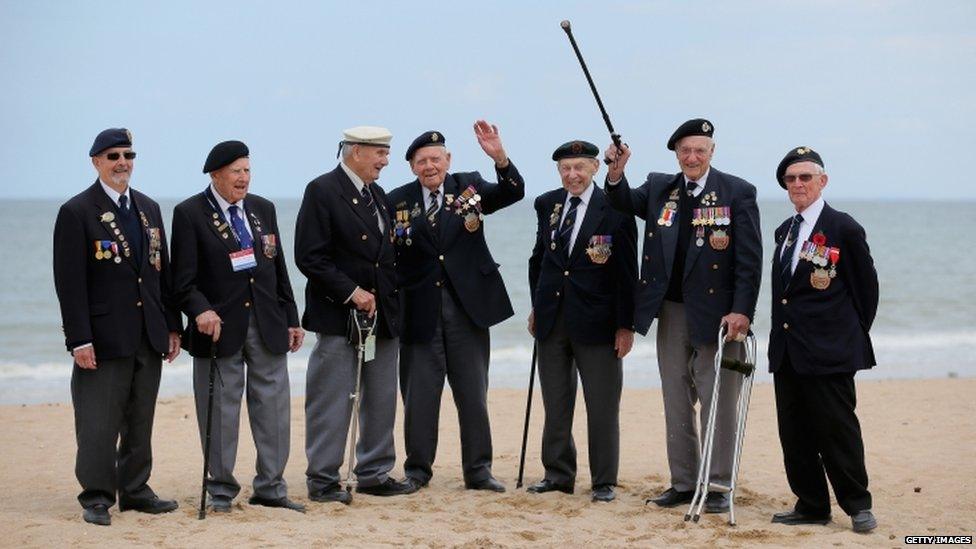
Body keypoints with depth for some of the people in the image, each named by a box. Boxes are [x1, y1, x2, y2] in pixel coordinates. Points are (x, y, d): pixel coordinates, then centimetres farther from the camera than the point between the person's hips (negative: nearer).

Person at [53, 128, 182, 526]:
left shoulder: (149, 208, 14)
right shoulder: (76, 212, -6)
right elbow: (69, 282, -10)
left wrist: (172, 326, 12)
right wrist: (79, 340, -16)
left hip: (149, 336, 6)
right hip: (104, 339, -6)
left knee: (140, 422, 11)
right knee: (99, 423, -2)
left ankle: (135, 490, 21)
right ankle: (96, 498, 7)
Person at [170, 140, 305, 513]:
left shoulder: (263, 210, 12)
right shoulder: (190, 213, -4)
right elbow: (183, 279, -8)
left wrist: (291, 319, 12)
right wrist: (201, 310, -25)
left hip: (267, 325, 5)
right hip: (219, 326, -4)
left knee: (273, 408, 5)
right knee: (221, 412, 2)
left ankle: (270, 488, 15)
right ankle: (221, 491, 14)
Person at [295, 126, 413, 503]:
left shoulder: (378, 195, 15)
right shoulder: (322, 191, -10)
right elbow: (309, 257, -16)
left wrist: (387, 298, 9)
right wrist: (351, 292, -18)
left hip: (382, 314, 8)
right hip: (338, 315, -8)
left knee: (381, 400, 11)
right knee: (331, 401, -3)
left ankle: (374, 475, 21)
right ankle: (322, 480, 5)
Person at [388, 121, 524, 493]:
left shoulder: (469, 187, 4)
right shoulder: (398, 201, 3)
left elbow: (513, 193, -11)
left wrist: (499, 157, -26)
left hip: (467, 306, 0)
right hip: (420, 308, 0)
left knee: (473, 393, 7)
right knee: (419, 394, 5)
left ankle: (478, 470, 15)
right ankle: (417, 470, 17)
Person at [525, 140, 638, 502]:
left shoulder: (615, 210, -8)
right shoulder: (547, 204, 7)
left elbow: (627, 272, -8)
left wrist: (626, 325, -10)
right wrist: (537, 306, 14)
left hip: (595, 321, -5)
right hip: (552, 319, 5)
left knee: (602, 405, 2)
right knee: (555, 403, 11)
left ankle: (604, 482, 12)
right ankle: (558, 474, 22)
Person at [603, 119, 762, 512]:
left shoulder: (737, 193, -5)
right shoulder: (659, 188, 10)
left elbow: (749, 258, -9)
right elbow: (625, 203, -2)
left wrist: (742, 311, -16)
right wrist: (616, 173, -22)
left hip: (716, 312, -5)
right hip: (671, 312, 5)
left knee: (717, 402, 1)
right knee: (677, 402, 11)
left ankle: (717, 485, 9)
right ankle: (683, 483, 20)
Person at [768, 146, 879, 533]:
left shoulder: (844, 228, -7)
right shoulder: (785, 231, 15)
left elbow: (867, 287, -2)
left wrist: (853, 336, 3)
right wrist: (784, 334, 13)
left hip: (828, 351, -7)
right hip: (787, 351, 7)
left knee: (836, 428, -4)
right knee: (794, 432, 8)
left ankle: (858, 506, 7)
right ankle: (811, 506, 17)